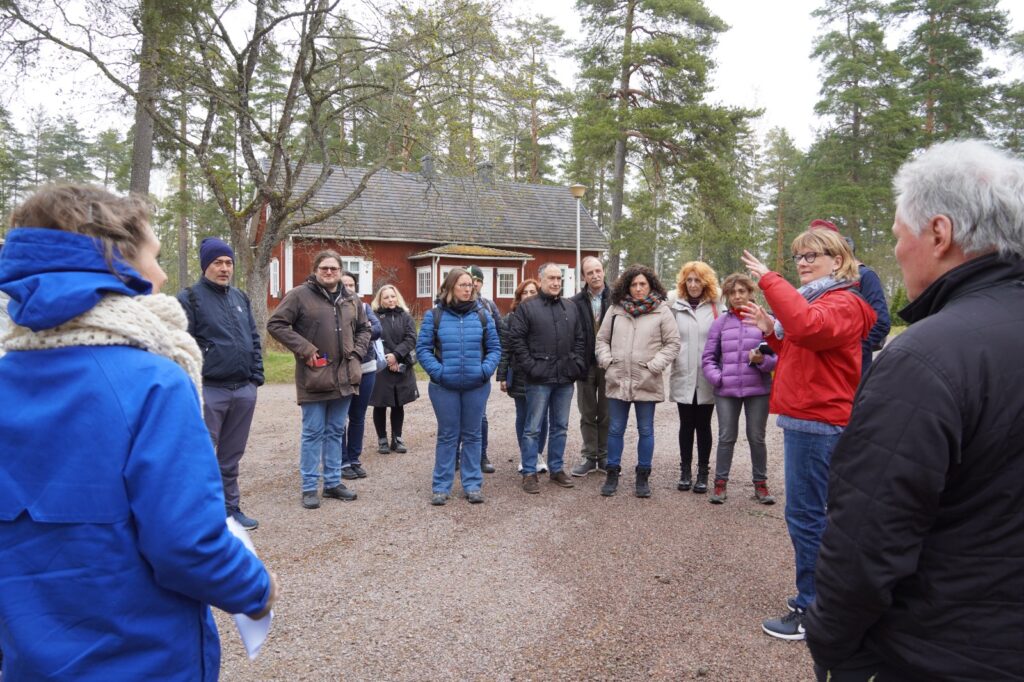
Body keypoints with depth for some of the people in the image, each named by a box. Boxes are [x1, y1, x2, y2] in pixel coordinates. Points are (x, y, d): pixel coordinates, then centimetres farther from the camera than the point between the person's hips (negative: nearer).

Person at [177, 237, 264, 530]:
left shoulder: (241, 298, 16)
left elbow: (254, 339, 18)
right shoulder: (189, 297, -3)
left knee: (232, 456, 15)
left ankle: (230, 507, 26)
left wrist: (257, 374, 10)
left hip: (244, 390, 6)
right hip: (209, 390, -6)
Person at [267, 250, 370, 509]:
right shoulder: (299, 295, -6)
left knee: (336, 432, 13)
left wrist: (357, 352, 6)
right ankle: (309, 487, 13)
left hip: (344, 377, 5)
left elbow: (364, 328, 23)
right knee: (313, 433, 2)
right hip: (314, 376, -5)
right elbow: (276, 324, -9)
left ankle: (333, 482, 24)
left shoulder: (351, 300, 11)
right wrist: (304, 349, -15)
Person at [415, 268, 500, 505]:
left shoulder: (482, 316, 4)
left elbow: (494, 348, 7)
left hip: (476, 386, 2)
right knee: (447, 436, 7)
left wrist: (486, 370, -9)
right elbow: (422, 348, -1)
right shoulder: (434, 315, -1)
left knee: (472, 435, 10)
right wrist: (437, 371, -13)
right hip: (444, 387, -1)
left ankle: (472, 484, 21)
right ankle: (441, 486, 17)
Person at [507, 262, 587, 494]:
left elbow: (580, 339, 15)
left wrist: (577, 365, 3)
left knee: (560, 427, 13)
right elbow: (515, 340, -7)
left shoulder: (571, 308, 13)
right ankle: (529, 473, 11)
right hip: (539, 379, -5)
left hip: (565, 379, 5)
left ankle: (556, 469, 25)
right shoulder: (527, 307, -2)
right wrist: (530, 367, -12)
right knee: (533, 428, 1)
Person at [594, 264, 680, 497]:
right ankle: (612, 474, 22)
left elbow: (672, 343, -1)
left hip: (647, 382, -2)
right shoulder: (616, 309, 6)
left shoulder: (662, 311, 0)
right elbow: (601, 339, 12)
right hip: (618, 380, 2)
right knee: (615, 430, 9)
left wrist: (654, 366, -10)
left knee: (646, 431, 8)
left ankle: (643, 476, 20)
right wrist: (607, 362, -2)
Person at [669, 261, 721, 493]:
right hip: (683, 377, 1)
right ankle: (685, 471, 21)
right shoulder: (676, 307, 5)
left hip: (707, 378, -1)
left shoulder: (716, 308, 1)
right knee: (686, 425, 10)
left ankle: (703, 473, 19)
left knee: (703, 425, 9)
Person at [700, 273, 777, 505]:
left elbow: (777, 355, 0)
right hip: (726, 390, 1)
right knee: (726, 438, 7)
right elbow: (708, 357, 8)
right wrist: (717, 378, -6)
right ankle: (720, 483, 18)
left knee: (757, 438, 10)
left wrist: (763, 360, -19)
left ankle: (760, 484, 24)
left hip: (758, 389, -1)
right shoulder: (720, 322, 5)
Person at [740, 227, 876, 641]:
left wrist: (769, 280, -31)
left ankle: (810, 609, 6)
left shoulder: (842, 303, -12)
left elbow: (807, 327, -36)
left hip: (817, 422, -11)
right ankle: (821, 595, 30)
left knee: (804, 513, -5)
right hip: (807, 418, 11)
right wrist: (770, 330, 8)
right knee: (814, 512, 17)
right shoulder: (818, 299, 20)